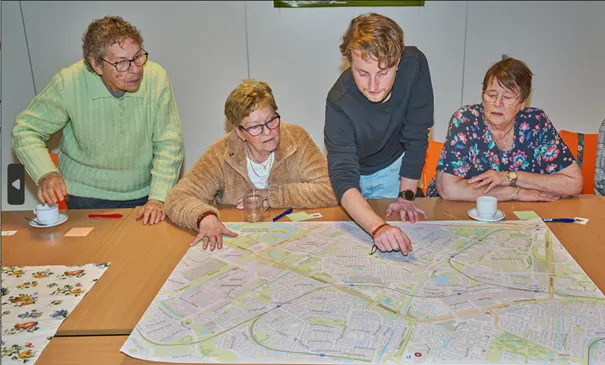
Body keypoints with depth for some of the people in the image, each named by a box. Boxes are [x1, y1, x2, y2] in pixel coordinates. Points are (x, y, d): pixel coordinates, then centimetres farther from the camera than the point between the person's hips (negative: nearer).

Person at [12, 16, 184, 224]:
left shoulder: (156, 78, -15)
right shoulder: (69, 83, -16)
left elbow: (169, 145, -9)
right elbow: (26, 129, -5)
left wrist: (158, 198, -18)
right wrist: (46, 174, -22)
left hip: (142, 194, 1)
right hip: (86, 195, 0)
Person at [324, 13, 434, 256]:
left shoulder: (414, 64, -31)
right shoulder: (340, 101, -38)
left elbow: (416, 136, -21)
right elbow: (343, 177, -46)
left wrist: (406, 194, -18)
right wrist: (378, 228, -61)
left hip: (393, 166, 2)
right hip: (354, 170, -1)